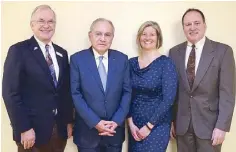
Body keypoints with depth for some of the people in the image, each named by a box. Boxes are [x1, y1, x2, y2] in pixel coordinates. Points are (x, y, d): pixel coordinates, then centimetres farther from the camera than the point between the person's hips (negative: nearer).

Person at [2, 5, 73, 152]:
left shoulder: (62, 53, 9)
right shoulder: (19, 50, -8)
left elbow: (66, 90, 11)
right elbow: (11, 93, -13)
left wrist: (69, 121, 8)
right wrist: (24, 129, -15)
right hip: (32, 131, -5)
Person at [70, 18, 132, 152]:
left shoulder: (122, 59, 0)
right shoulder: (77, 59, -6)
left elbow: (127, 92, 1)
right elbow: (75, 94, -8)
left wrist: (116, 121, -9)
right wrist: (95, 122, -14)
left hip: (115, 130, 2)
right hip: (87, 131, -2)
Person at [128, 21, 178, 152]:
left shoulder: (166, 63, -10)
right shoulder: (131, 63, 2)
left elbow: (168, 99, -14)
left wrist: (149, 125, -13)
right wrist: (130, 122, -6)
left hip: (157, 125, -4)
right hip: (134, 125, 4)